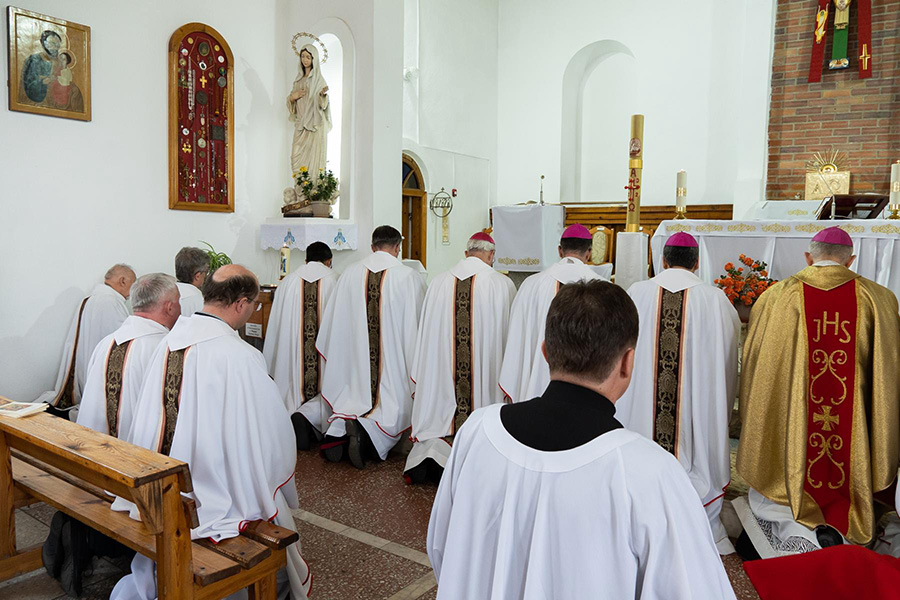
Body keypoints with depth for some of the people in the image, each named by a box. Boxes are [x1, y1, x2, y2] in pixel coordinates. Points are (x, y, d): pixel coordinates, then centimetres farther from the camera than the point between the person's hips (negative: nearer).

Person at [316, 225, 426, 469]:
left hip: (354, 360, 3)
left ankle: (337, 430, -12)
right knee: (392, 409, 7)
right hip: (394, 358, -3)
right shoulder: (410, 277, -8)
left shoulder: (349, 274, 2)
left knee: (354, 399, 16)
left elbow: (334, 322, 8)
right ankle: (366, 431, -20)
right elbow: (420, 323, -2)